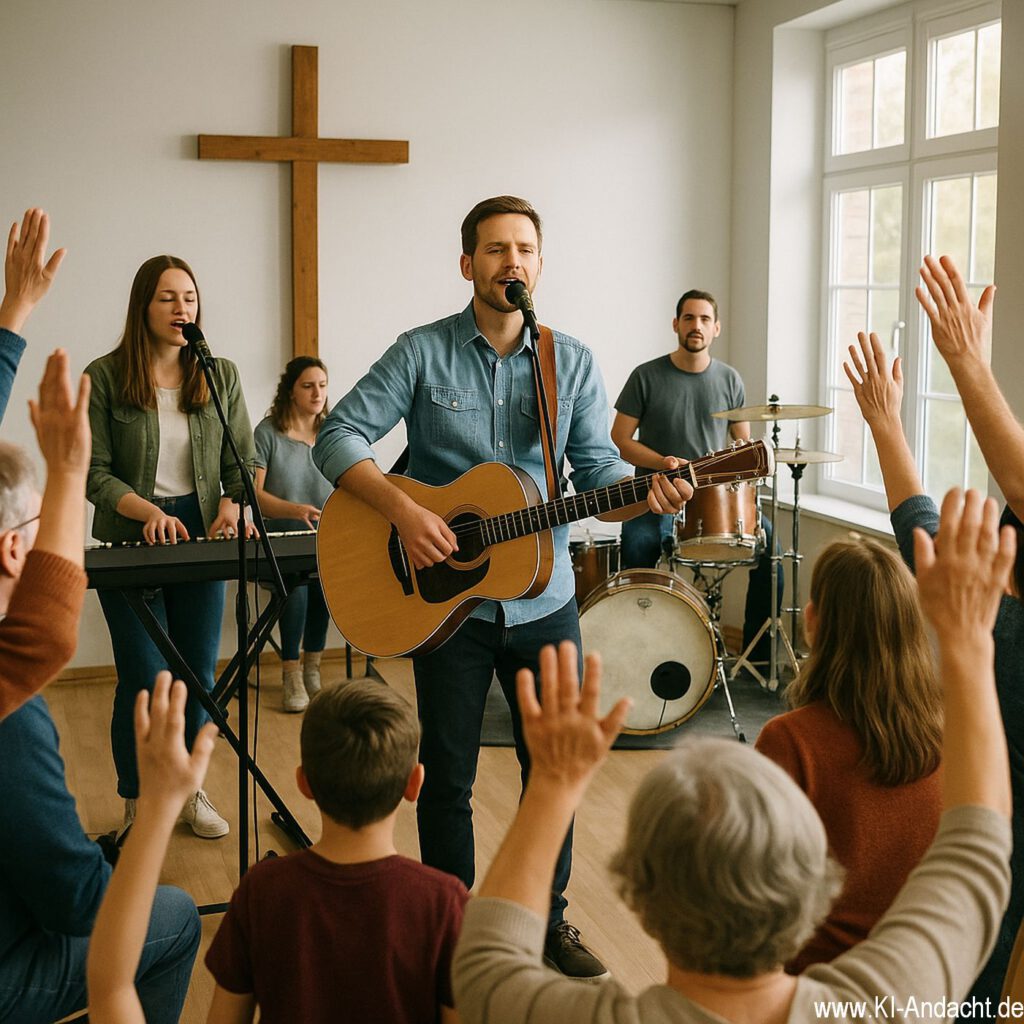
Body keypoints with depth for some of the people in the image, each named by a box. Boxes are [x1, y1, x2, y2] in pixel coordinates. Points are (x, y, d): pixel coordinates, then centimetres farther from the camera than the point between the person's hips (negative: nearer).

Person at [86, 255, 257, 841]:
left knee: (199, 673, 9)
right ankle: (138, 802, 15)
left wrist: (232, 505, -13)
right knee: (145, 679, -4)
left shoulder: (220, 376, 4)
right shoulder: (105, 377, -5)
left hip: (202, 539, 3)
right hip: (131, 543, -3)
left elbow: (244, 459, 7)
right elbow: (95, 473, -6)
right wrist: (150, 512, -21)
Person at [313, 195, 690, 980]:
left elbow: (598, 471, -1)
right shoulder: (423, 353, -5)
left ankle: (548, 921, 31)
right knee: (447, 775, 7)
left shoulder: (573, 364, 2)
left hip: (543, 600, 2)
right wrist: (403, 510, -24)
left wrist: (648, 490, -23)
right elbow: (338, 437, -10)